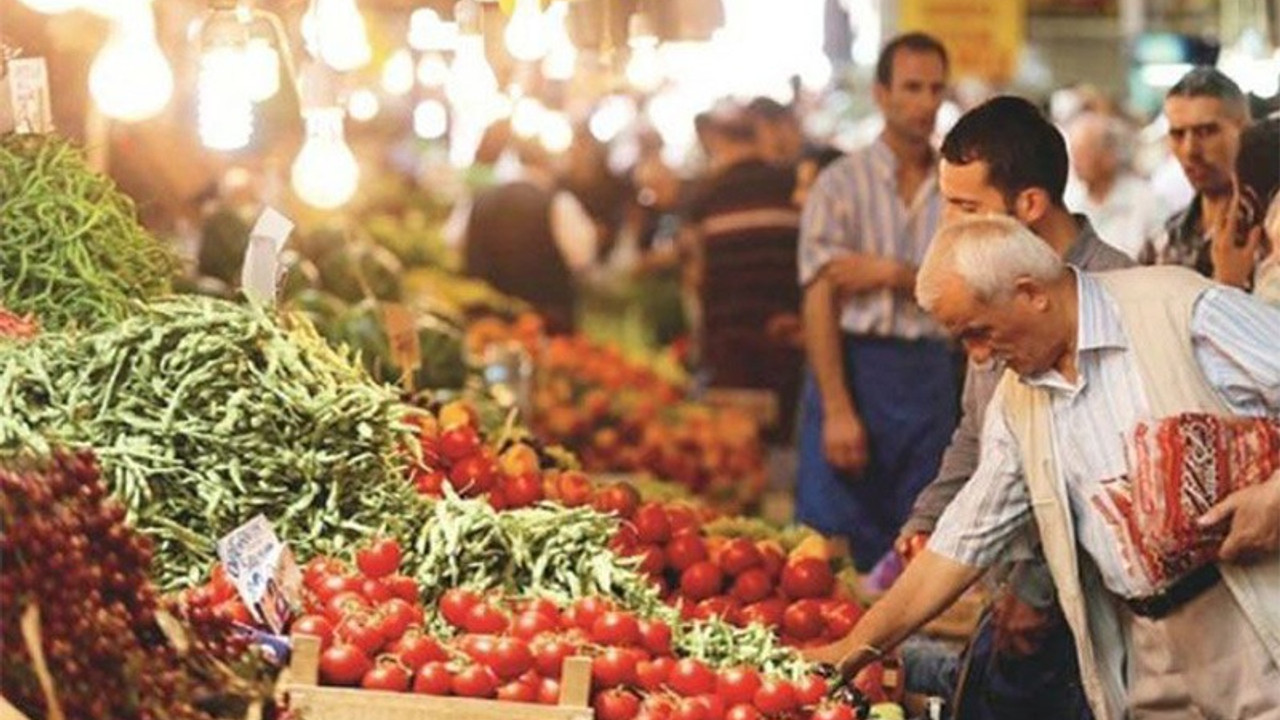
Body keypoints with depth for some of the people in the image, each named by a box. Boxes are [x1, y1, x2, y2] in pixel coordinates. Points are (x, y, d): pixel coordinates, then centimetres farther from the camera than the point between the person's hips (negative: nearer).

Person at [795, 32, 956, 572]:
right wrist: (838, 410, -15)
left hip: (931, 374, 3)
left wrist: (893, 274, -11)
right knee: (832, 549, -5)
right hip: (855, 368, -3)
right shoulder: (842, 184, 0)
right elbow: (819, 302, -7)